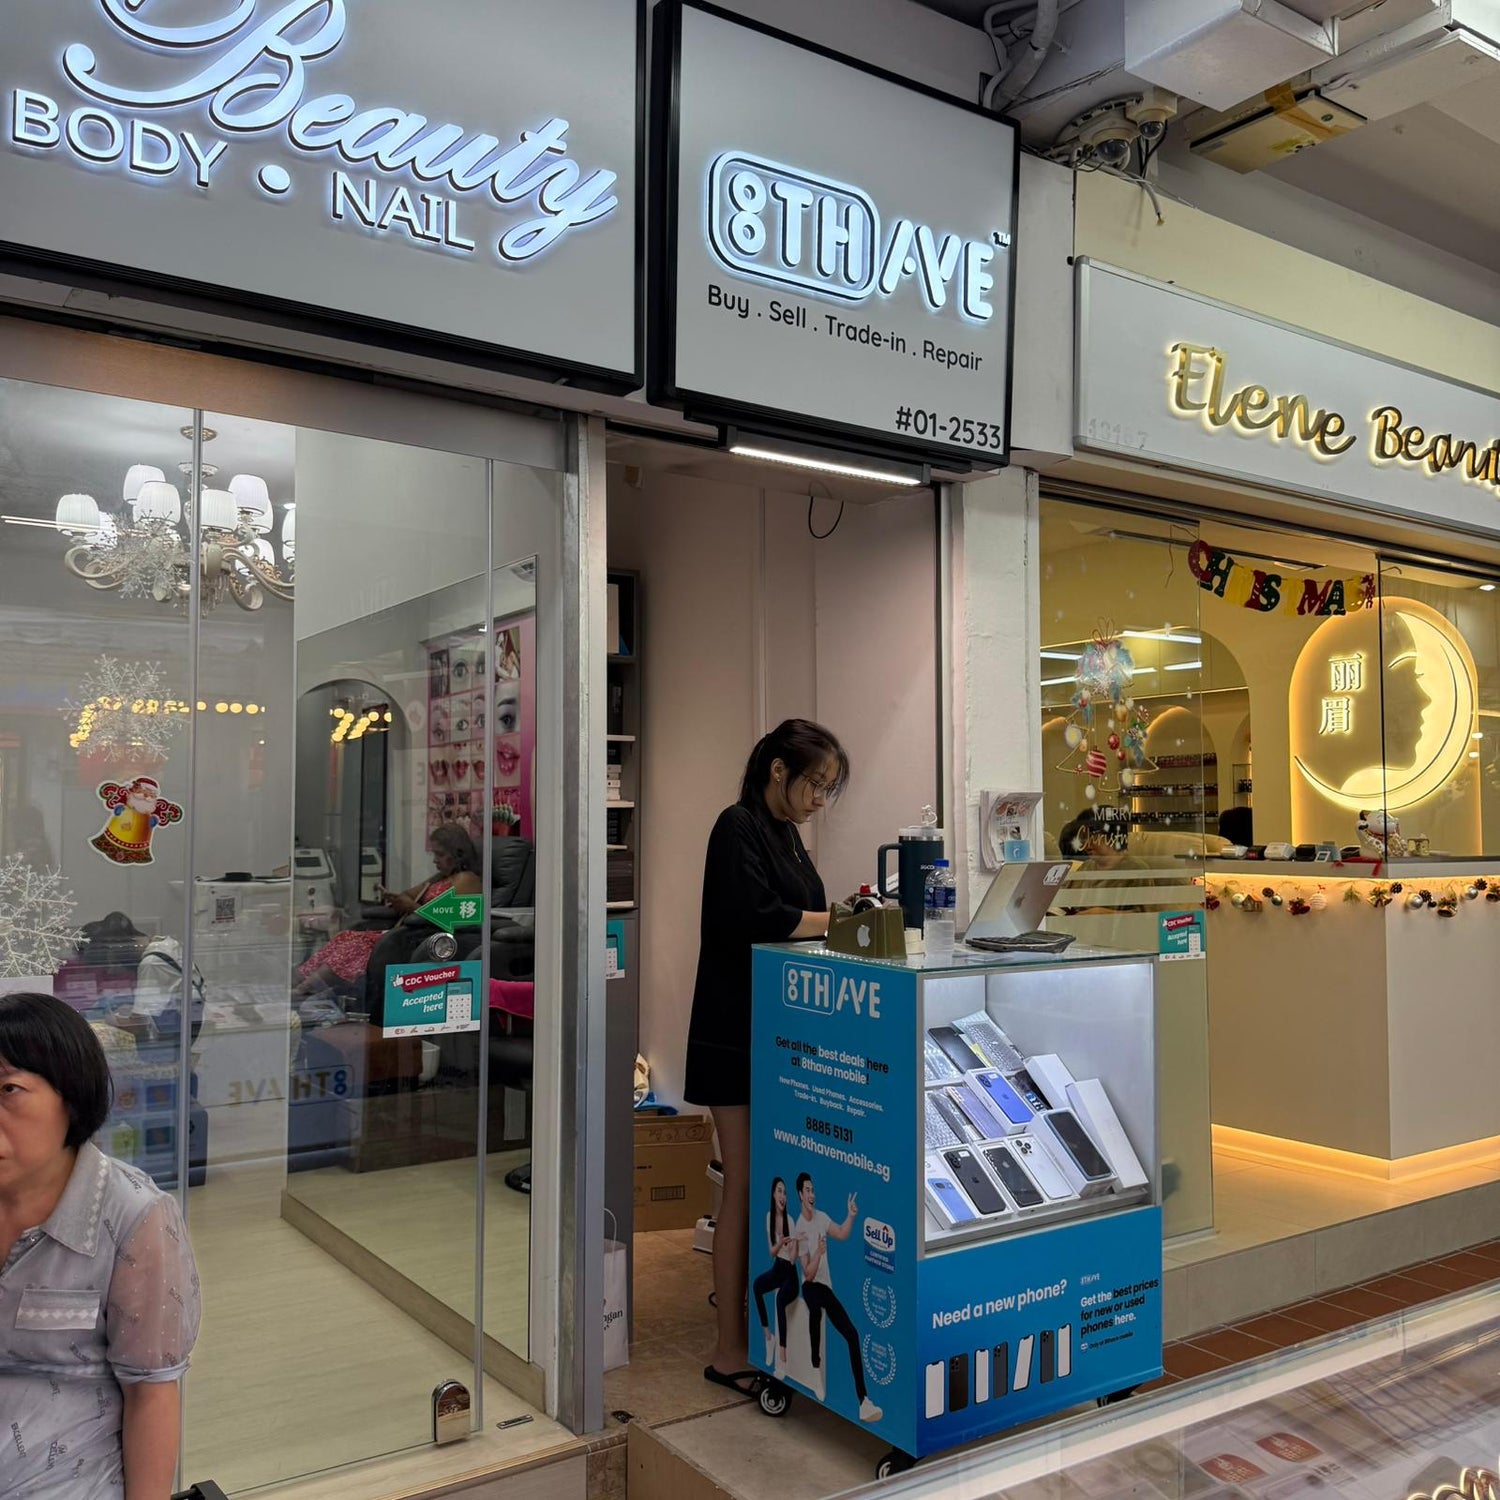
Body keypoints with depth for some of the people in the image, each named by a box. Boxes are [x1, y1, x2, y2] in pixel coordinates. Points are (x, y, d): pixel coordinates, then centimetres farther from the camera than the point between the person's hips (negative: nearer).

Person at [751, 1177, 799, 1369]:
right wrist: (780, 1243, -20)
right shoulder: (769, 1217, -1)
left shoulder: (790, 1221, -17)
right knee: (757, 1284, -22)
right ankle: (768, 1335, -9)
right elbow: (772, 1252, 0)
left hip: (790, 1272, -6)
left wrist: (794, 1243, -38)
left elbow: (793, 1259, -18)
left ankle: (783, 1356, -32)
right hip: (777, 1268, 6)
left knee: (780, 1299, -33)